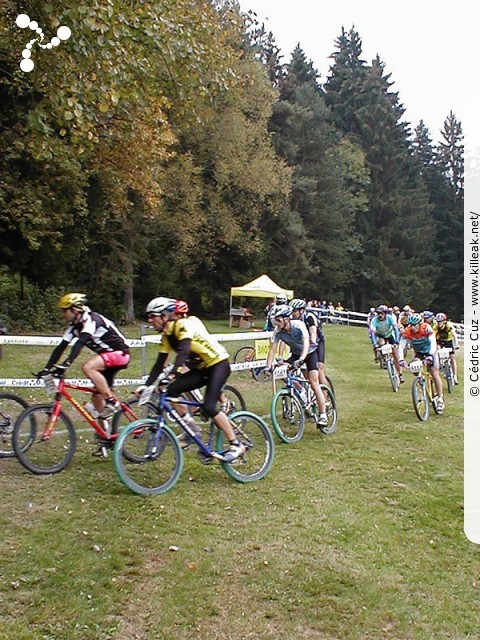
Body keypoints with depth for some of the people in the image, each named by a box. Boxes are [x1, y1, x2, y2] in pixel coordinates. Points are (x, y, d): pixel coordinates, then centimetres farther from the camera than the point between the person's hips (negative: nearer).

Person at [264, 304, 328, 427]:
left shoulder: (299, 325, -32)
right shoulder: (278, 331, -20)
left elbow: (306, 343, -42)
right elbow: (272, 349, -18)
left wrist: (301, 359, -57)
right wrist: (268, 366, -30)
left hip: (309, 352, -5)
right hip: (296, 354, 5)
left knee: (313, 382, -16)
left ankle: (322, 415, -11)